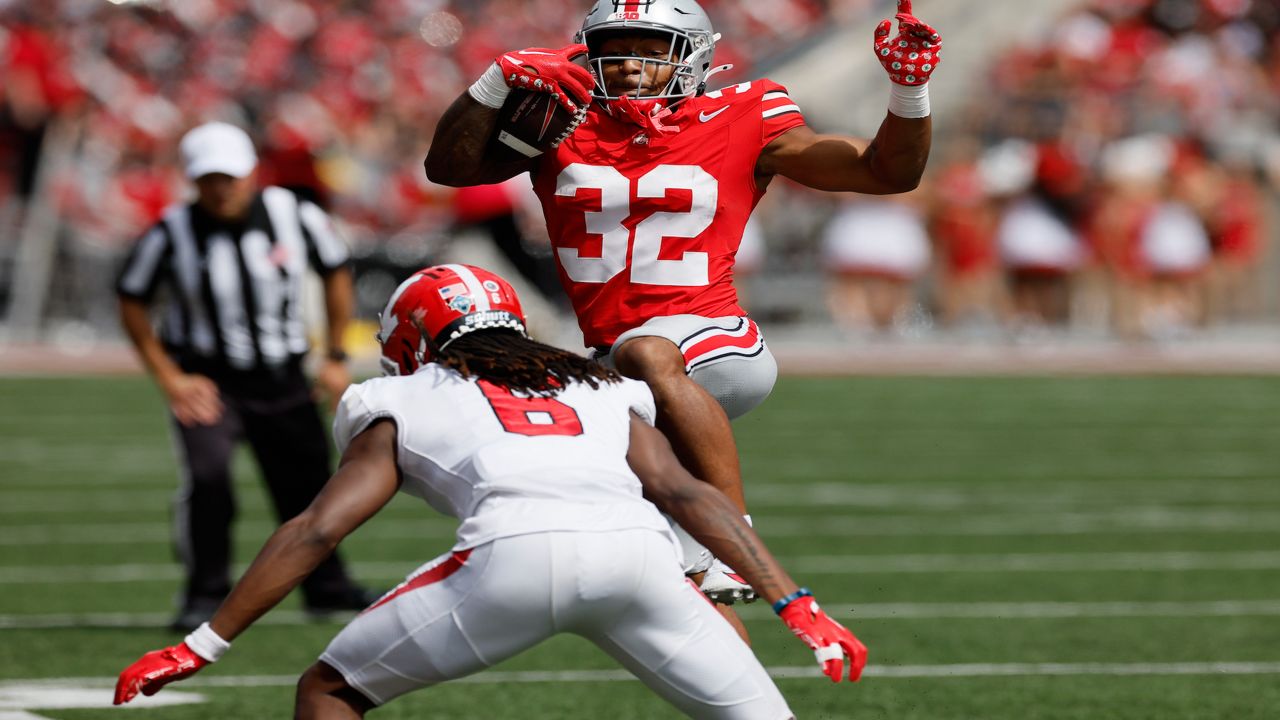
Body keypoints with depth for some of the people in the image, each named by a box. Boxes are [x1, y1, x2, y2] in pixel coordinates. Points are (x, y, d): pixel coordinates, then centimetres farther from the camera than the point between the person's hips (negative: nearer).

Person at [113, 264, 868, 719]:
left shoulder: (407, 405, 29)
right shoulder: (607, 393, 36)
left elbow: (317, 530, 22)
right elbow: (685, 493, 20)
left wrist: (203, 646, 26)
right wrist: (795, 603, 15)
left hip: (516, 552, -2)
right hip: (636, 549, 2)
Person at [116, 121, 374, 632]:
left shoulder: (294, 217, -9)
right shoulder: (172, 234, -14)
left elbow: (336, 272, 8)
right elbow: (132, 302, -3)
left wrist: (335, 357, 6)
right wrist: (169, 378, -8)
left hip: (282, 379, 3)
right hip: (207, 379, -3)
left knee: (307, 484, 8)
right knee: (207, 477, -22)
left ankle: (325, 585, 31)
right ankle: (205, 594, -7)